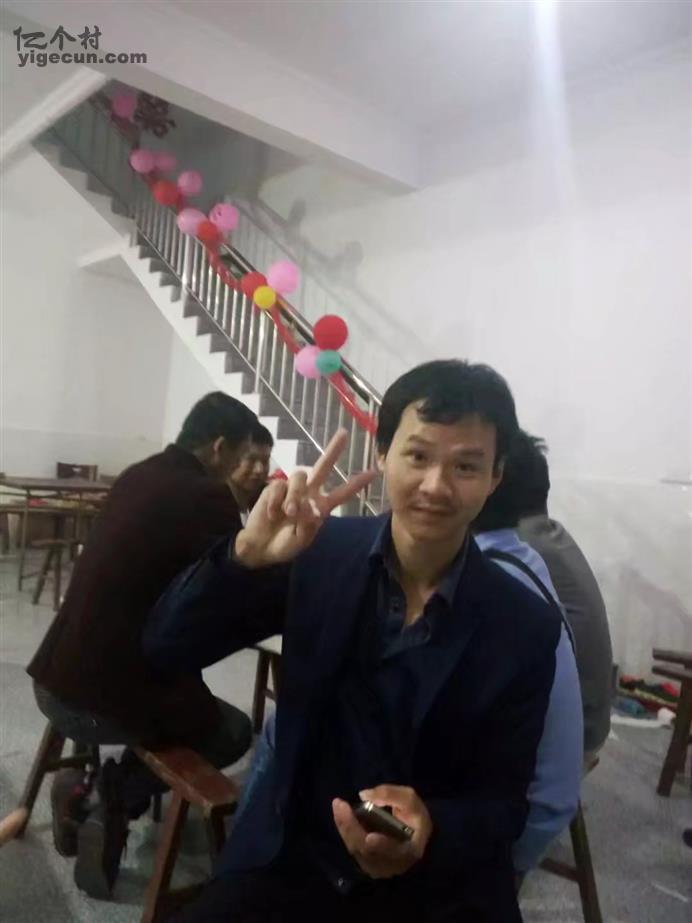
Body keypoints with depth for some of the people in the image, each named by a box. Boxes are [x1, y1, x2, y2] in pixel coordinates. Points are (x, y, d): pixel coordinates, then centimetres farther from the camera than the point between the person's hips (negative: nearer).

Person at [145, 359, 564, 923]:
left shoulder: (525, 627, -11)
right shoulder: (319, 553, -10)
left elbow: (503, 803, -5)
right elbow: (166, 651, -11)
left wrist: (431, 831, -26)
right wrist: (247, 555, -28)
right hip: (291, 859, 0)